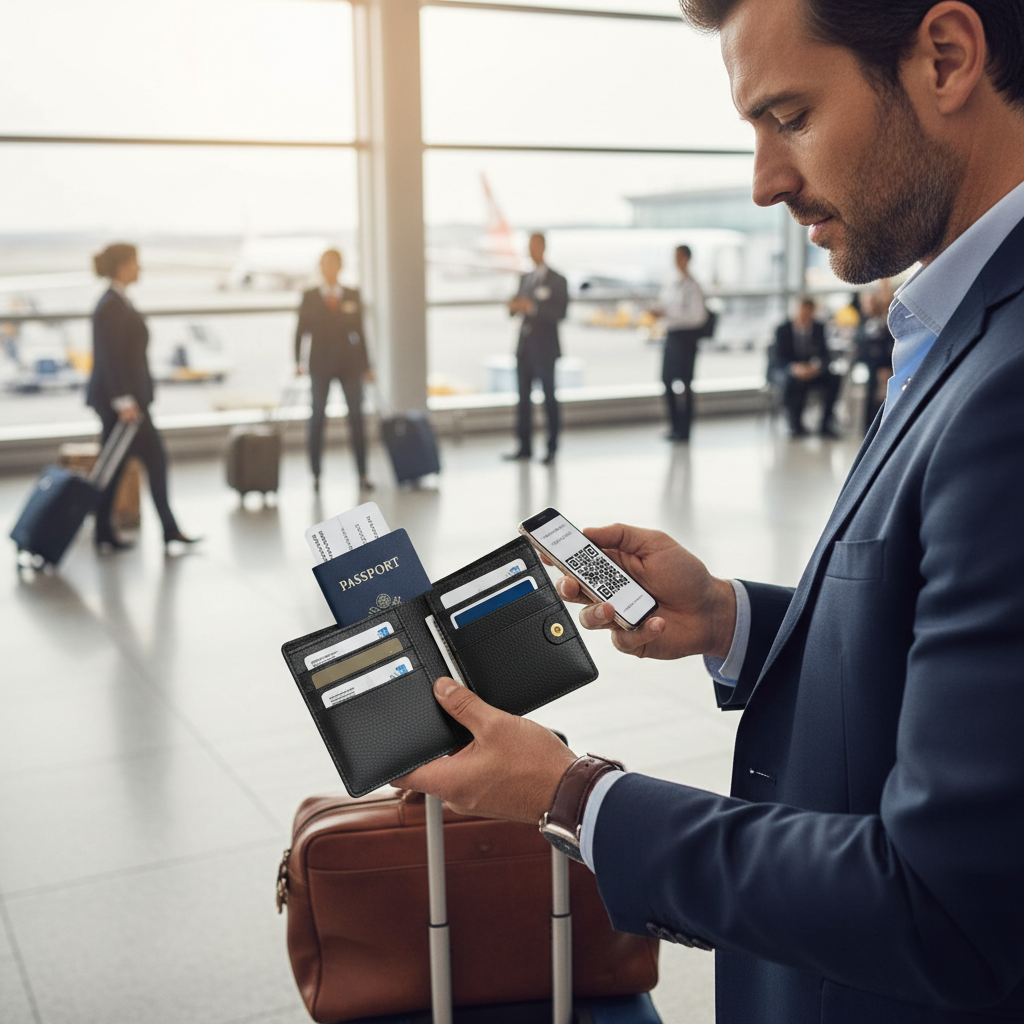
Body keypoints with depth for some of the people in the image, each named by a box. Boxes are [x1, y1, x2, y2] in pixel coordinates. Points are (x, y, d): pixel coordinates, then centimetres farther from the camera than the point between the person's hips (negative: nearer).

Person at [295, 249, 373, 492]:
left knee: (356, 417, -1)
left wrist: (366, 365, 8)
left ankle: (362, 474, 4)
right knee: (317, 417, 2)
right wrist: (298, 361, -6)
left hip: (349, 362, 1)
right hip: (320, 364, -1)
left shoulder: (353, 296, 7)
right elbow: (301, 331, 4)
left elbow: (359, 331, 9)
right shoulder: (309, 297, 4)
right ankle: (316, 475, 9)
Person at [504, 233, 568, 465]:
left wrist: (533, 308, -25)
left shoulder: (557, 280, -3)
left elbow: (560, 313, -13)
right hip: (524, 347, 6)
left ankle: (552, 448, 2)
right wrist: (513, 306, -6)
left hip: (544, 348, -6)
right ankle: (525, 446, 11)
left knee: (549, 398, -2)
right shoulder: (525, 278, 17)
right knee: (524, 398, 6)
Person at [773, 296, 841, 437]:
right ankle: (795, 426, -25)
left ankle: (826, 425, -19)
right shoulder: (783, 330, -2)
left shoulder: (819, 328, 6)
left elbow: (824, 353, 1)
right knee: (792, 382, -38)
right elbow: (779, 358, -9)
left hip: (814, 371, 3)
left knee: (833, 380, -27)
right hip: (790, 371, -3)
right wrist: (794, 367, -31)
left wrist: (816, 366, -24)